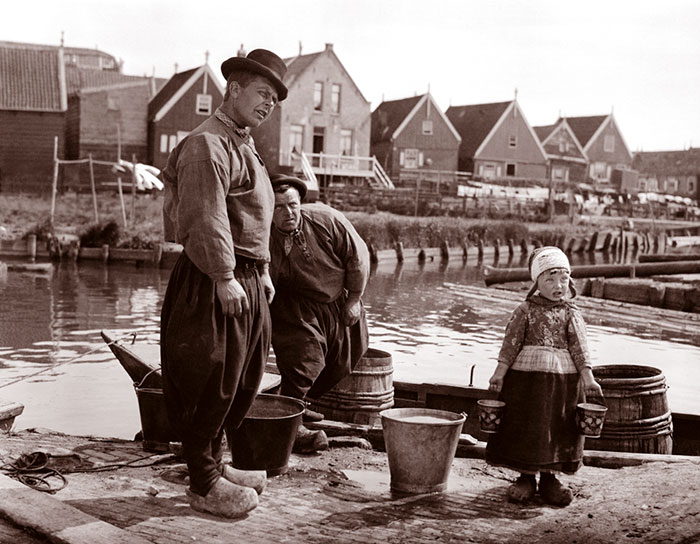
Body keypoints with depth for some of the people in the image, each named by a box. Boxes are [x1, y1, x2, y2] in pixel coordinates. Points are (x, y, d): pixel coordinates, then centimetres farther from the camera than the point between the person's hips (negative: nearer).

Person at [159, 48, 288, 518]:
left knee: (240, 380, 17)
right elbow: (206, 218, -23)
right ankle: (204, 484, 9)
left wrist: (262, 270, 19)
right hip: (213, 282, -11)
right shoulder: (206, 145, -13)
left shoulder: (244, 148, 21)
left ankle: (214, 464, 31)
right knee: (211, 382, -2)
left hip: (245, 277, 11)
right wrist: (225, 278, -25)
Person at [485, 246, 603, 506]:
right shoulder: (525, 310, 0)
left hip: (564, 376, 1)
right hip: (526, 374, -1)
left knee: (558, 429, 7)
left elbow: (580, 347, 1)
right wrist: (499, 373, -8)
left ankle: (549, 478, 22)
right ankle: (526, 478, 20)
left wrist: (588, 378, -7)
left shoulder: (571, 314, 4)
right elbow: (510, 343, -3)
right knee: (524, 427, 5)